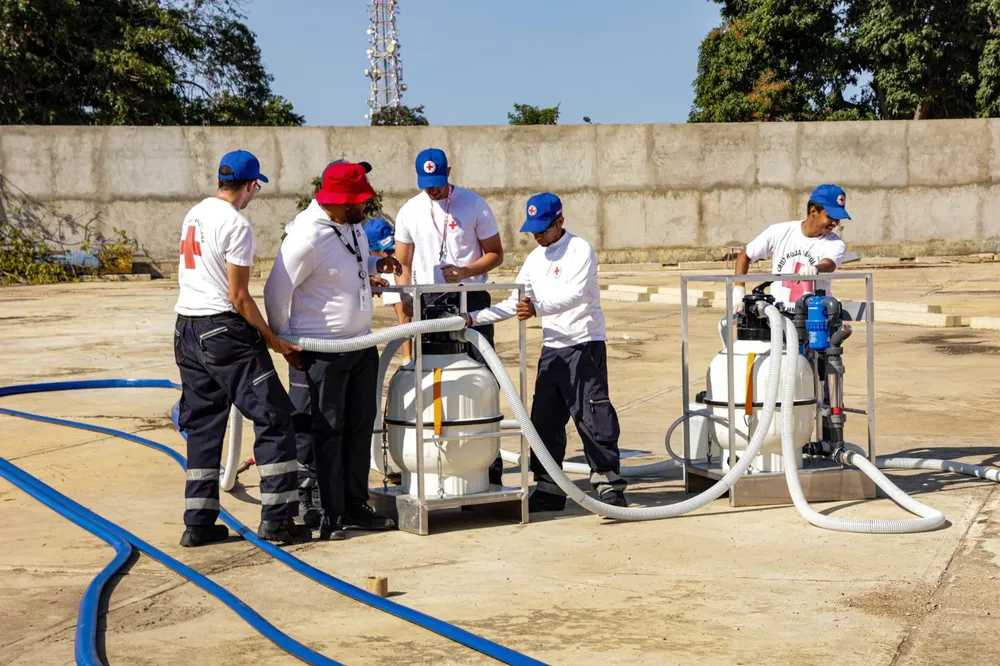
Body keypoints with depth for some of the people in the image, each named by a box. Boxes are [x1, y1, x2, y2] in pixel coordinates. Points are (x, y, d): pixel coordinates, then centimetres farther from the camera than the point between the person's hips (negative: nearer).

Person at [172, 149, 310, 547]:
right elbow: (238, 297, -15)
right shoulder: (237, 225, -13)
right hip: (223, 330, -9)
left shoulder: (194, 215, 13)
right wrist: (274, 341, -6)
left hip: (187, 329, 9)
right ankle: (276, 518, -4)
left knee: (202, 425, 13)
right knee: (273, 416, -1)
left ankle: (198, 523, 13)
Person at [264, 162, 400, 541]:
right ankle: (332, 516, 8)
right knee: (329, 431, 0)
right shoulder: (308, 238, -22)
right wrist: (284, 344, -10)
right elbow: (276, 292, -17)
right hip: (324, 350, -9)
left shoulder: (353, 226, 5)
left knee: (360, 425, 13)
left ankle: (356, 506, 23)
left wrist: (376, 265, 5)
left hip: (362, 343, 9)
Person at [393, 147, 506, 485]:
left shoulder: (474, 205, -1)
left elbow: (495, 253, 2)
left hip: (471, 299, -3)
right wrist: (406, 306, -1)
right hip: (427, 302, 3)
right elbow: (403, 265, 10)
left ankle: (489, 468, -2)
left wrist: (466, 271, -16)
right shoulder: (409, 211, 7)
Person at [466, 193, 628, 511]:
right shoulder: (534, 259, 14)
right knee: (544, 419, 8)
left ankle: (609, 482, -1)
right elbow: (513, 305, 18)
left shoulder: (580, 250, -8)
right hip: (552, 347, 8)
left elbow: (575, 294, -24)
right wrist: (474, 318, 8)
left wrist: (537, 308, -38)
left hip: (585, 344, -7)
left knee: (593, 415, -9)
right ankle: (548, 488, 17)